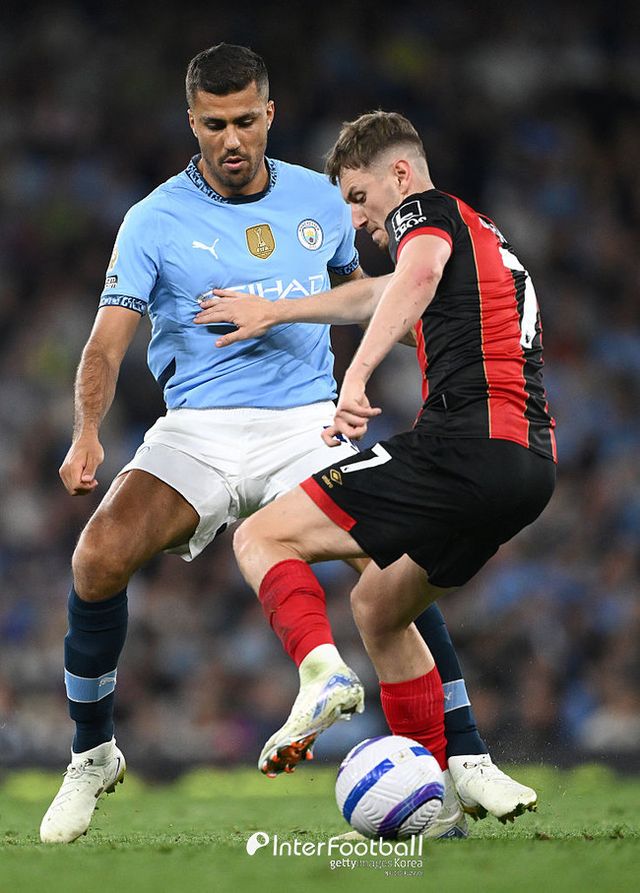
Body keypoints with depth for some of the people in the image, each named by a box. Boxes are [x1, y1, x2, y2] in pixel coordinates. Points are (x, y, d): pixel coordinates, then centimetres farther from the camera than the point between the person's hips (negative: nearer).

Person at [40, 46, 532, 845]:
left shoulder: (318, 199, 9)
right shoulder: (156, 220, -1)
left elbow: (360, 292, 27)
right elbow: (108, 341, -9)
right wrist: (87, 434, -26)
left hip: (306, 426, 2)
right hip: (197, 427, -2)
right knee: (99, 555, -24)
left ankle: (466, 760, -11)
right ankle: (92, 755, -2)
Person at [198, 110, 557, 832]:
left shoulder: (425, 209, 2)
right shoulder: (483, 236, 30)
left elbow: (419, 275, -23)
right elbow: (385, 296, 46)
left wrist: (358, 373, -35)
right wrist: (275, 311, 52)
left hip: (466, 443, -9)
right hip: (530, 462, 9)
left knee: (261, 538, -7)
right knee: (376, 605, 24)